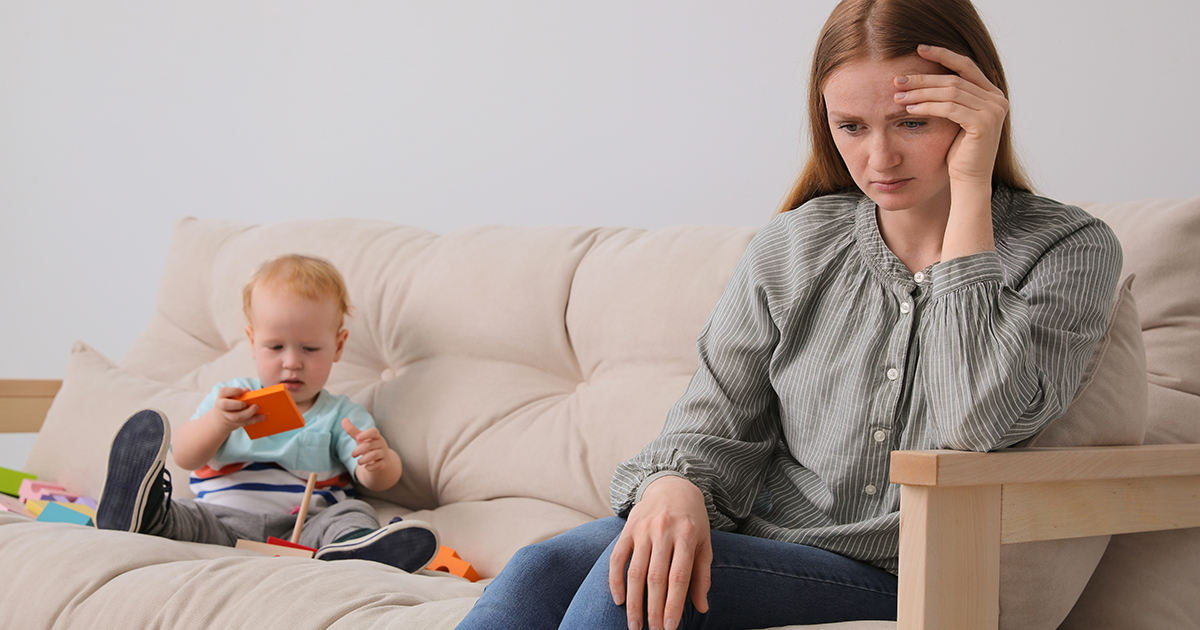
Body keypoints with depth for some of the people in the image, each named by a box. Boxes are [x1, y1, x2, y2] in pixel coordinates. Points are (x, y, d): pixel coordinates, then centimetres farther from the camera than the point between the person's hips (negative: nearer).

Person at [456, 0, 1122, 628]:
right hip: (759, 542, 4)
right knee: (540, 572, -27)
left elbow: (978, 427, -21)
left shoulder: (1070, 250, -4)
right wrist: (674, 486, -20)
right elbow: (715, 420, 6)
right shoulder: (793, 246, 7)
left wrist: (971, 190, -18)